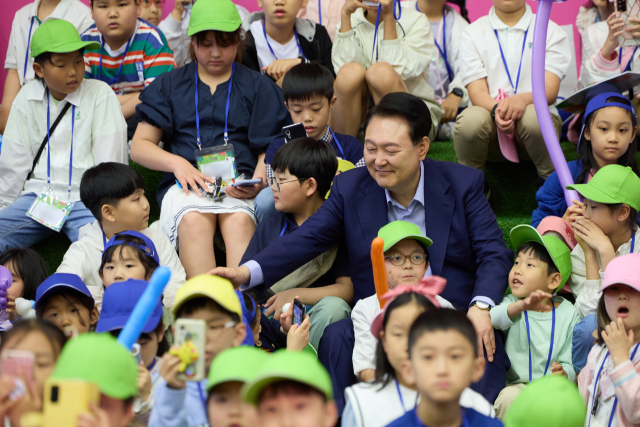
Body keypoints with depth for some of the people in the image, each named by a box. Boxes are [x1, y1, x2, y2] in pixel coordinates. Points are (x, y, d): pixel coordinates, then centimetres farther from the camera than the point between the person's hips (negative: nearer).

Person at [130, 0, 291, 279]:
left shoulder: (258, 87, 21)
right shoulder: (168, 85, 21)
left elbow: (269, 148, 13)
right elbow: (140, 147, 15)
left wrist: (258, 182, -10)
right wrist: (177, 163, -6)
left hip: (239, 186, 0)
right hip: (187, 184, 0)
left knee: (240, 220, -36)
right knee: (193, 220, -35)